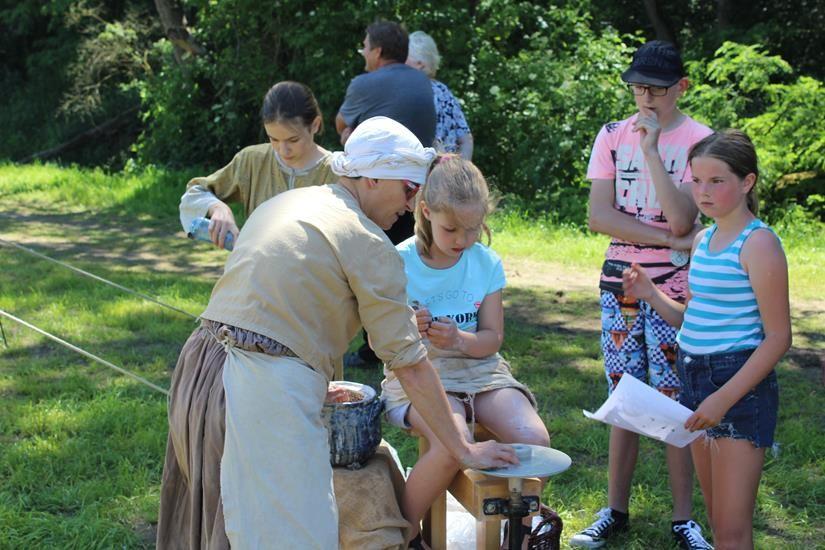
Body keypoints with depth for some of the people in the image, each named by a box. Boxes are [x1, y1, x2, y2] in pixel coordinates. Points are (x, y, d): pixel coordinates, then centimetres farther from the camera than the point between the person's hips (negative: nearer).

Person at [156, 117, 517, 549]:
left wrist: (317, 382, 36)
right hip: (266, 393, -9)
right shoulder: (368, 243, -5)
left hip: (200, 365, 9)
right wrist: (464, 451, 1)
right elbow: (408, 362, -6)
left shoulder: (283, 203, 18)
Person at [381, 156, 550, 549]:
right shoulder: (400, 263, -8)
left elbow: (492, 339, 1)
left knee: (534, 440, -23)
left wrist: (459, 340, -21)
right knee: (453, 444, -34)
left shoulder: (487, 263, 1)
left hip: (478, 367, 3)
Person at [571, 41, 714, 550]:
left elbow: (682, 219, -17)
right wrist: (670, 240, -14)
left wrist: (651, 149, -19)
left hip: (675, 289, -3)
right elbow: (599, 215, -5)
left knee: (676, 403, 0)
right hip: (620, 283, 3)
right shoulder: (614, 136, 4)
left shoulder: (699, 141, -5)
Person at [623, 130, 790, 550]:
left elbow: (778, 337, -15)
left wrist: (725, 398, -21)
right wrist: (652, 296, 1)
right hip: (696, 378, 8)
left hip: (740, 384, -8)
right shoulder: (703, 240, 12)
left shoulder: (758, 243, -13)